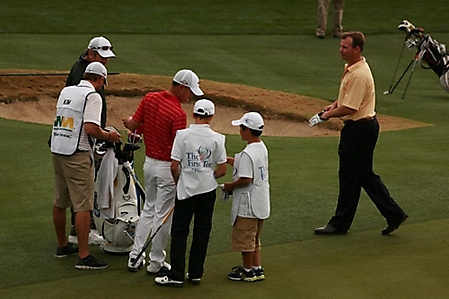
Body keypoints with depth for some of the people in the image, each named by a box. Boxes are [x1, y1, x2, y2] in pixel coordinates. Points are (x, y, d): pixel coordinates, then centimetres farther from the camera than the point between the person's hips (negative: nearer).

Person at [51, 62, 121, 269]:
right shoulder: (92, 96, -11)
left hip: (56, 150, 8)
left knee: (60, 201, 18)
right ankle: (83, 256, -9)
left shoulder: (65, 92, 13)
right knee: (83, 206, -7)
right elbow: (91, 128, -22)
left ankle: (62, 245, 32)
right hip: (77, 154, -8)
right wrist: (108, 136, -4)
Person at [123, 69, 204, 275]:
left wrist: (127, 121, 26)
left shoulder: (149, 98, -3)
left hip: (149, 163, 7)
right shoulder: (178, 114, -23)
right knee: (163, 215, 4)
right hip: (168, 167, -7)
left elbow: (132, 125, 3)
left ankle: (135, 257, 21)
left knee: (148, 209, 21)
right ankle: (156, 263, 14)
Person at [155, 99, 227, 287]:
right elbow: (222, 169, -3)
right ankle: (196, 274, 15)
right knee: (202, 231, 11)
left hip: (186, 188, -2)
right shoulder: (217, 138, -5)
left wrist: (178, 182, 8)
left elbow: (174, 166, -10)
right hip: (208, 189, 2)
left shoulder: (182, 135, -10)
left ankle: (176, 275, 0)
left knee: (179, 231, 3)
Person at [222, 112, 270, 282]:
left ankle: (248, 270, 16)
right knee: (254, 237, 20)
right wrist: (229, 160, 13)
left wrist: (229, 186, -12)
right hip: (261, 202, 9)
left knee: (245, 238, 5)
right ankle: (257, 268, 26)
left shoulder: (247, 154, -23)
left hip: (247, 204, -9)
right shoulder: (262, 148, 6)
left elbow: (245, 179, -27)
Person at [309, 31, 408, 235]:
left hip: (359, 129, -11)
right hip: (363, 126, 11)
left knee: (349, 176, 0)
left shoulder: (359, 74, -23)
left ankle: (340, 224, 11)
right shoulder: (351, 68, 10)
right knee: (365, 176, 14)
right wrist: (334, 105, 9)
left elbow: (349, 108, -24)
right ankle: (394, 214, 17)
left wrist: (327, 115, -11)